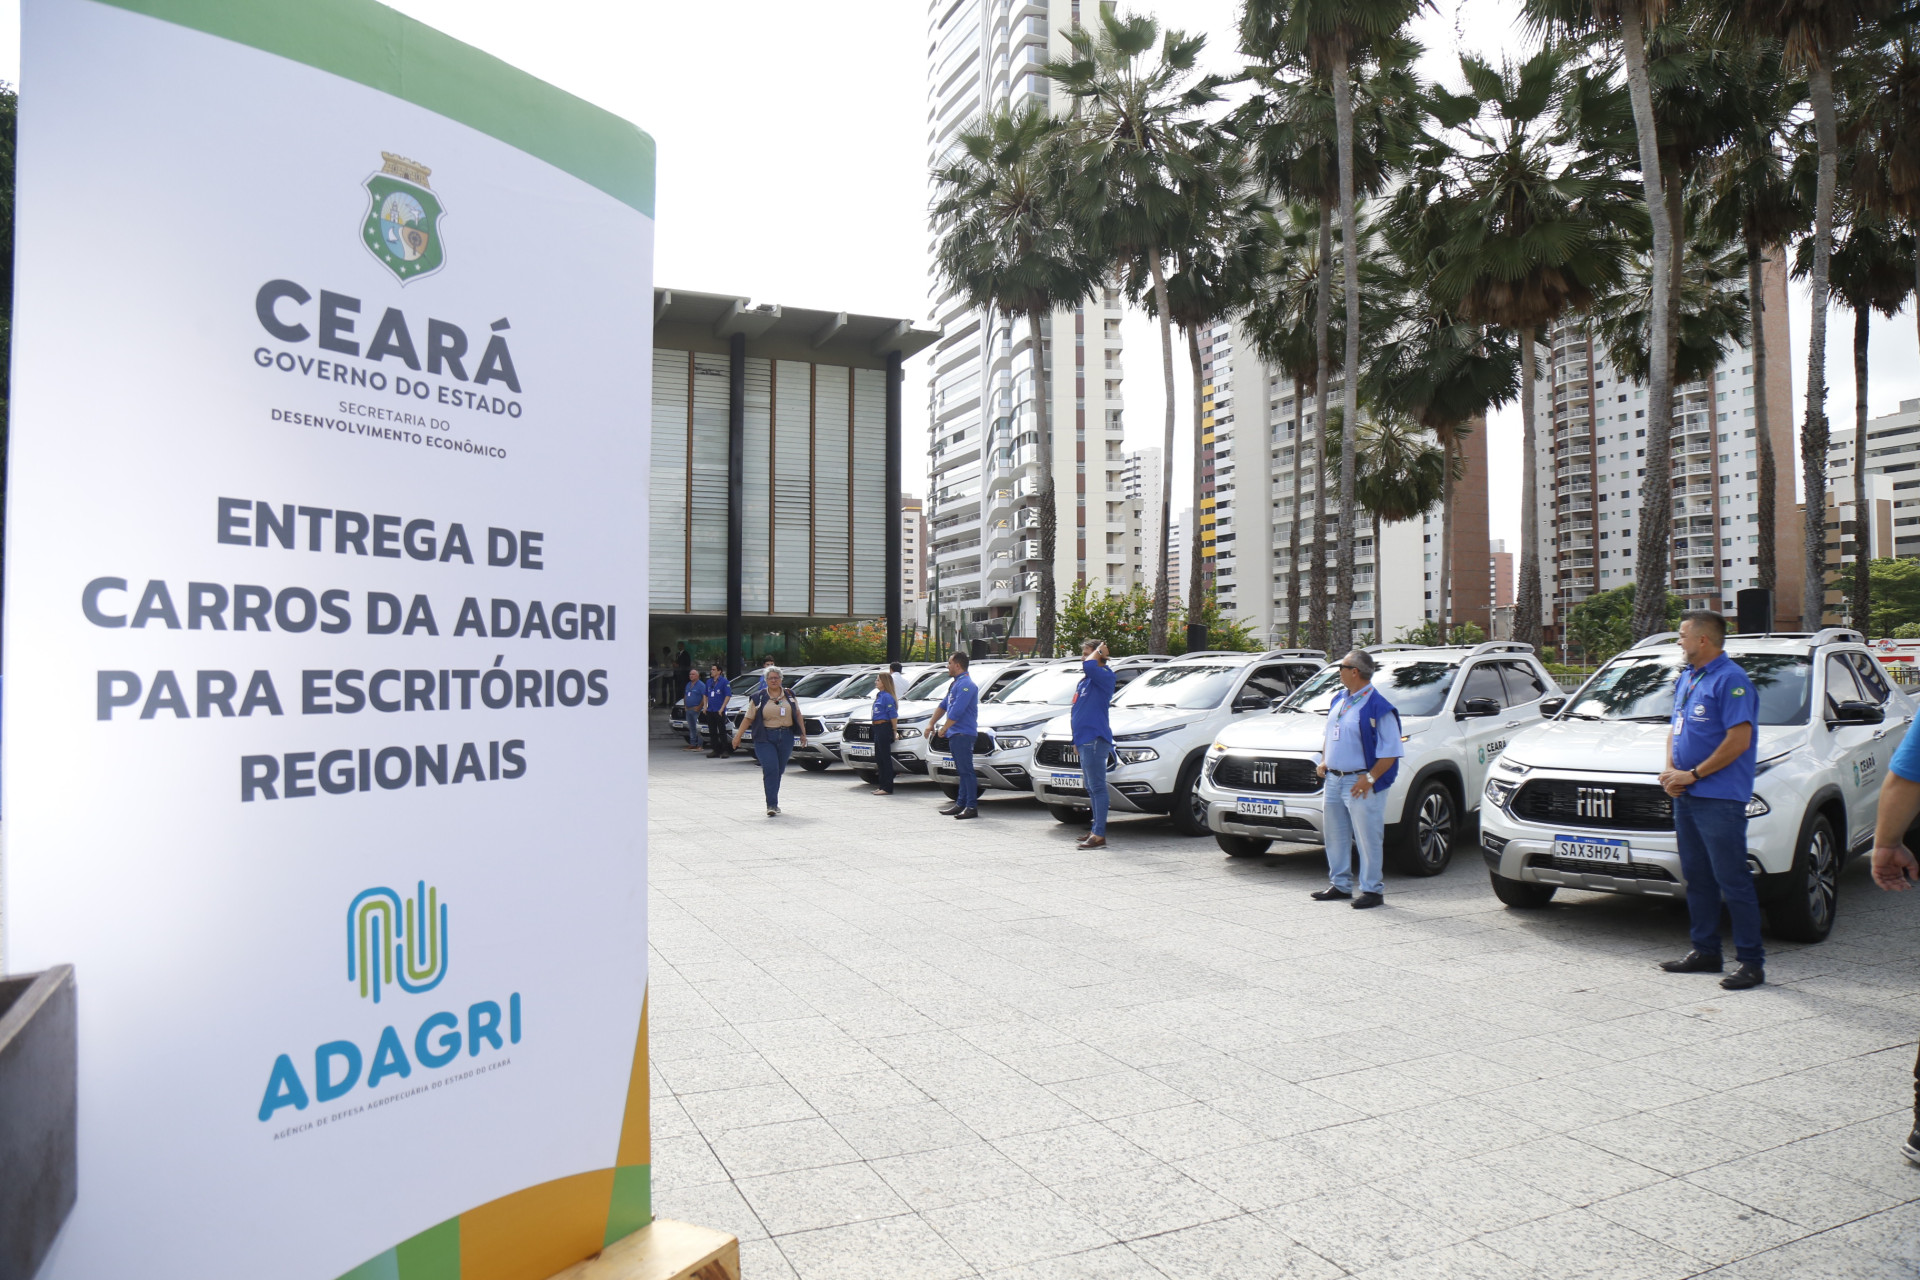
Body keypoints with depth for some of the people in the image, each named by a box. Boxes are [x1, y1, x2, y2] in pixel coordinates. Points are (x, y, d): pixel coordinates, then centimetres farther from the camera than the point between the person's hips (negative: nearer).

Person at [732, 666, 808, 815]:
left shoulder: (789, 695, 11)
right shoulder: (758, 697, 4)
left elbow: (798, 715, 17)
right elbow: (748, 718, 5)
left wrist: (803, 733, 12)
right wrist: (737, 736, 0)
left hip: (786, 738, 3)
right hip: (765, 738, -3)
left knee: (779, 770, 6)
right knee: (770, 769, -15)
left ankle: (773, 801, 20)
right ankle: (772, 805, -16)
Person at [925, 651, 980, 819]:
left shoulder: (965, 684, -15)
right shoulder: (955, 683, 18)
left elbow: (956, 712, -21)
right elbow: (944, 705, 27)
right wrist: (931, 724, 22)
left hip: (963, 734, -10)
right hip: (955, 735, 10)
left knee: (966, 770, -9)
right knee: (962, 771, 13)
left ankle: (972, 807, -7)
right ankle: (961, 804, 17)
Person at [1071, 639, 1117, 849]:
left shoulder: (1105, 676, -9)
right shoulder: (1083, 682, 20)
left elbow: (1089, 666, -30)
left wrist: (1098, 651, -11)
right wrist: (1077, 740, 21)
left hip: (1095, 738, -10)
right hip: (1084, 740, 10)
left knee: (1097, 788, -10)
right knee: (1092, 789, 15)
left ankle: (1099, 836, -11)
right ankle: (1096, 830, 22)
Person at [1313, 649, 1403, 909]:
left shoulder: (1378, 707, -15)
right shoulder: (1339, 700, 11)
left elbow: (1391, 751, -15)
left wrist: (1370, 778, -20)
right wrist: (1325, 761, 10)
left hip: (1361, 783, -8)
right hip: (1334, 780, 8)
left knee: (1368, 838, -2)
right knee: (1335, 835, 15)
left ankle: (1373, 890, 8)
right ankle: (1340, 885, 27)